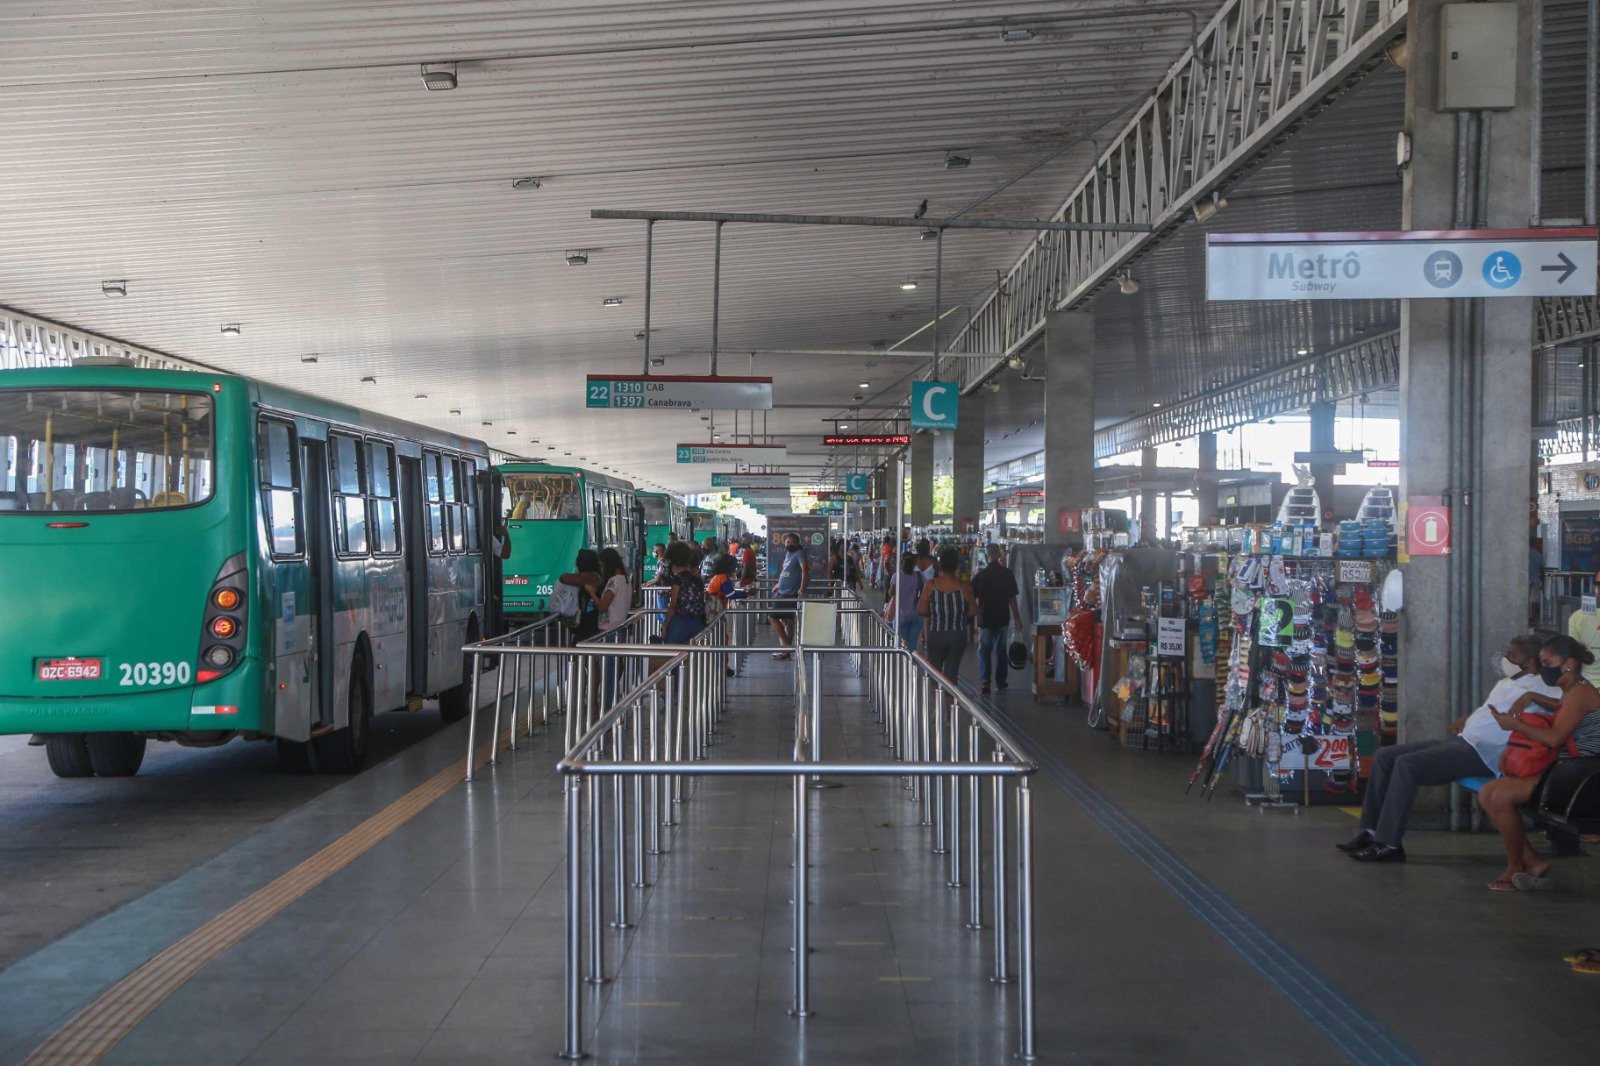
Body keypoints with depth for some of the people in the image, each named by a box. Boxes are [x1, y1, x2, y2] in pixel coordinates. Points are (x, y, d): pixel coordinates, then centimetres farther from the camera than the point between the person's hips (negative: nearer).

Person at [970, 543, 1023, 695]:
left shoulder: (981, 574, -7)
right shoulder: (1007, 573, -4)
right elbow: (1012, 598, -2)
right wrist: (1017, 617, 7)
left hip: (985, 618, -1)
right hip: (1003, 618, 1)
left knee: (984, 650, 6)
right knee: (1001, 650, 11)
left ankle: (984, 681, -6)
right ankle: (1000, 683, 13)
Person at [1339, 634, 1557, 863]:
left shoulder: (1534, 688, -5)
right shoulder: (1507, 683, 25)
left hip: (1479, 753, -11)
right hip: (1461, 740, 11)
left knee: (1406, 764, -27)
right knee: (1385, 756, 3)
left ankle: (1388, 844, -24)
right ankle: (1372, 831, 4)